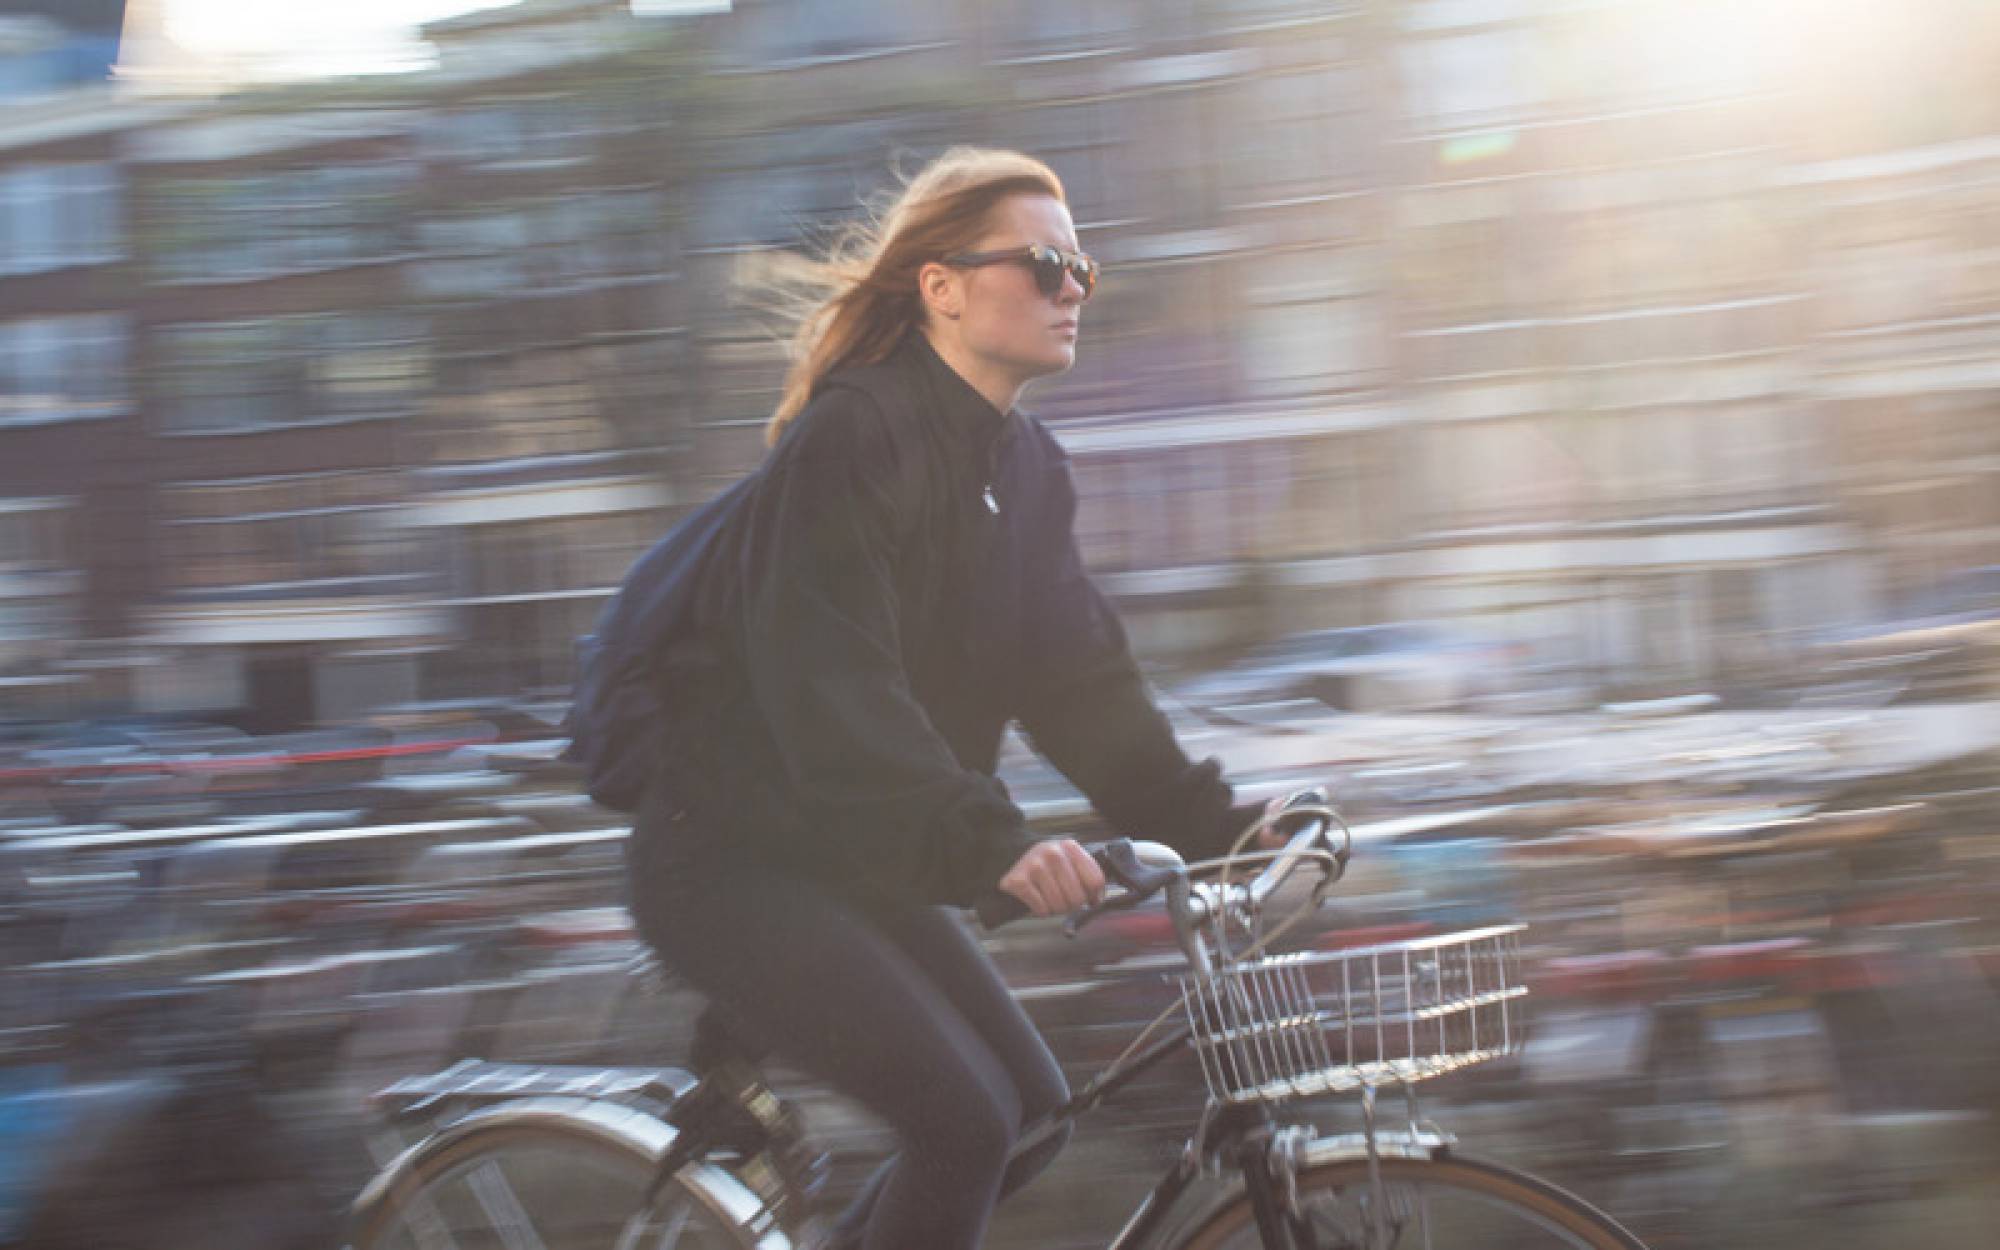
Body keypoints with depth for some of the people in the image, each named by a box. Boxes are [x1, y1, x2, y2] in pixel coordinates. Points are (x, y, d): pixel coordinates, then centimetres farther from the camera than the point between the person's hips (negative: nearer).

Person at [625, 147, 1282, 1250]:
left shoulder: (1028, 466, 7)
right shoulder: (849, 438, -20)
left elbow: (1076, 674, 5)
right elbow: (832, 690, -31)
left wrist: (1211, 825, -6)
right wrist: (989, 844, -41)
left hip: (855, 864, 9)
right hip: (731, 859, -9)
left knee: (1031, 1111, 5)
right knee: (964, 1118, -17)